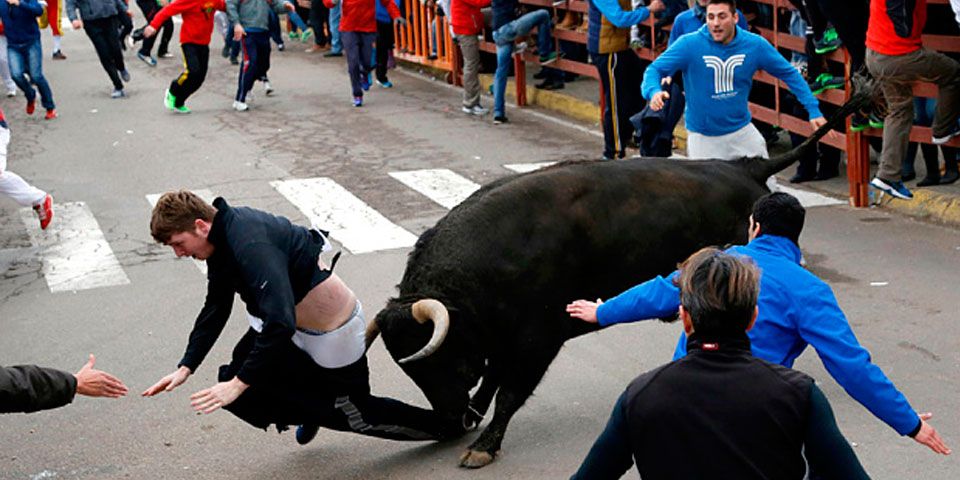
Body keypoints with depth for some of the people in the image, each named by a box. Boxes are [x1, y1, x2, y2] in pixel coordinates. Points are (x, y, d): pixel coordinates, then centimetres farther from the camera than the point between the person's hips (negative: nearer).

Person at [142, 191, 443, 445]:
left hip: (333, 335, -9)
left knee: (356, 413, 10)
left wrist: (239, 383, -36)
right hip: (293, 330, 9)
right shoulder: (222, 235, -3)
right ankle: (310, 415, 31)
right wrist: (185, 367, 1)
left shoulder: (250, 246, -34)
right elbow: (216, 308, 7)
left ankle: (447, 424, 32)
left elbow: (280, 322, -40)